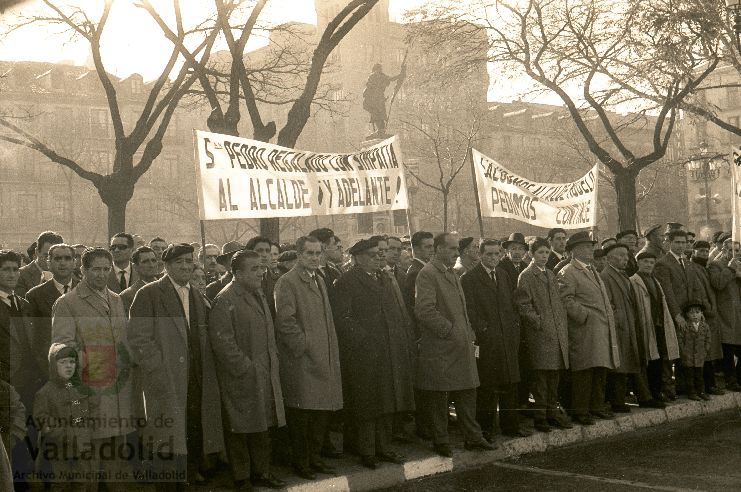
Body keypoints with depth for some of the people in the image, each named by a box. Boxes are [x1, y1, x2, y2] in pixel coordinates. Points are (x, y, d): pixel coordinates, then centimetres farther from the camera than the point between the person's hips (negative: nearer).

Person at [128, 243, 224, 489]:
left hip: (198, 385, 6)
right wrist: (159, 372, -14)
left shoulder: (197, 297, 18)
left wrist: (206, 373, 9)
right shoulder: (149, 294, -3)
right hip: (166, 384, -5)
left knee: (196, 440, 5)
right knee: (168, 447, -4)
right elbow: (138, 338, -9)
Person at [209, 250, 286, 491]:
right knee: (239, 430, 3)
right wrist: (244, 367, -18)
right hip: (241, 378, -8)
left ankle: (261, 472, 28)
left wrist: (273, 360, 12)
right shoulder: (226, 300, -15)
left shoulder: (259, 294, 14)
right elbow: (221, 339, -20)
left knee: (262, 426, 16)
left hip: (265, 375, 8)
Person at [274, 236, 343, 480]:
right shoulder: (287, 282, -10)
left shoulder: (319, 281, 17)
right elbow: (284, 320, -17)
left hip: (323, 360, 8)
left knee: (321, 413, 11)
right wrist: (304, 345, -16)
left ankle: (314, 458, 23)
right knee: (302, 413, -1)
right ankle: (300, 462, 11)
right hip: (302, 361, -8)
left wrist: (332, 354, 16)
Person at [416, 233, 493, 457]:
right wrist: (449, 330, -18)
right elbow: (424, 310, -21)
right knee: (437, 397, 2)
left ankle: (473, 437, 22)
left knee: (467, 392, 13)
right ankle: (441, 442, 12)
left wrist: (469, 334, 14)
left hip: (461, 346, 9)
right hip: (439, 348, -9)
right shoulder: (427, 274, -12)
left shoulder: (452, 275, 18)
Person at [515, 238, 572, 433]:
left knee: (554, 374, 11)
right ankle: (540, 415, 0)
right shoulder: (526, 276, -4)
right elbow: (523, 305, -10)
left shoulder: (551, 275, 19)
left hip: (558, 332, 7)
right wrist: (539, 322, -15)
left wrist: (563, 327, 12)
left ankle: (552, 411, 19)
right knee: (541, 375, -5)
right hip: (540, 334, -7)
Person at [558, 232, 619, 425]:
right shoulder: (567, 273, -6)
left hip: (603, 329, 8)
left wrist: (609, 319, 17)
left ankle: (597, 405, 22)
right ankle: (580, 411, 1)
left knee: (601, 370, 12)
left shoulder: (593, 271, 23)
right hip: (584, 331, -8)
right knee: (584, 371, -6)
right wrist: (585, 315, -19)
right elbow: (566, 300, -15)